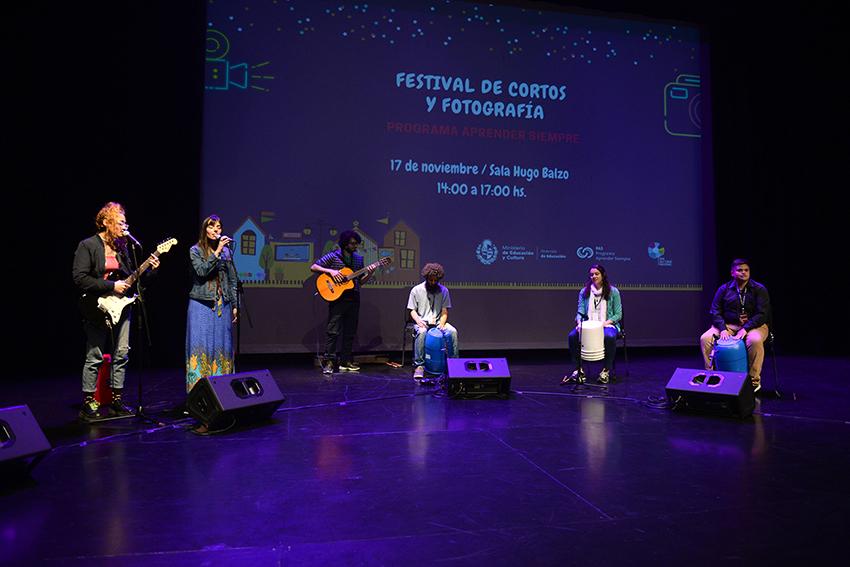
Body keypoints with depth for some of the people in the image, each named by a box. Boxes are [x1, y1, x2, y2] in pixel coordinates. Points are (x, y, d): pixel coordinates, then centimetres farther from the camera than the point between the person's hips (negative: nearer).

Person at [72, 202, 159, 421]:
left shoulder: (121, 246, 11)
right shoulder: (88, 246, -9)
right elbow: (79, 278, -17)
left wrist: (148, 269, 0)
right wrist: (111, 286, -19)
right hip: (97, 310, -6)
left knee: (121, 355, 8)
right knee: (94, 358, 1)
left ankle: (116, 401, 18)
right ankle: (88, 404, 12)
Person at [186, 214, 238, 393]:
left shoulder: (226, 251, 10)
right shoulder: (195, 250, 1)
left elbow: (232, 280, 12)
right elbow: (202, 271, -15)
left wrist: (235, 306, 8)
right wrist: (217, 251, -19)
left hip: (222, 305, 3)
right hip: (201, 304, -3)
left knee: (222, 345, 5)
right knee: (201, 344, -3)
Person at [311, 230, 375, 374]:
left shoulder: (358, 258, 13)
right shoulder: (333, 256, -3)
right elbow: (313, 267, -6)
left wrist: (369, 273, -4)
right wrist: (331, 271, -18)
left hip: (353, 298, 6)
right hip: (337, 297, -5)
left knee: (350, 331, 8)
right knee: (333, 330, -8)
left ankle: (345, 361, 17)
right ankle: (327, 361, -4)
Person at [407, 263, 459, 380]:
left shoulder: (444, 290, 5)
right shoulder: (416, 290, -1)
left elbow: (444, 311, 5)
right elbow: (412, 311, 1)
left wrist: (441, 323, -14)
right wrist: (419, 321, -19)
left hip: (438, 322, 2)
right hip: (422, 322, -2)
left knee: (453, 332, -28)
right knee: (422, 332, -37)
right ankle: (419, 366, -31)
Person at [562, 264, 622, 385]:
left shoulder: (613, 292, 2)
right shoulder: (584, 292, 9)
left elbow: (618, 314, 1)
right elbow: (580, 312, 4)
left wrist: (607, 322, -17)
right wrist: (579, 323, -17)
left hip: (607, 325, -2)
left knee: (609, 337, -38)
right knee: (572, 336, -27)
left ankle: (606, 371, -22)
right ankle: (578, 371, -20)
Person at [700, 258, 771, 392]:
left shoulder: (759, 289, -3)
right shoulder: (724, 289, 5)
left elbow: (762, 314, -11)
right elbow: (715, 312, 2)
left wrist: (745, 329, -24)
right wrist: (723, 329, -16)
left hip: (754, 325, -3)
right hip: (728, 325, 3)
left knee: (755, 340, -37)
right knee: (705, 338, -21)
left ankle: (755, 380, -20)